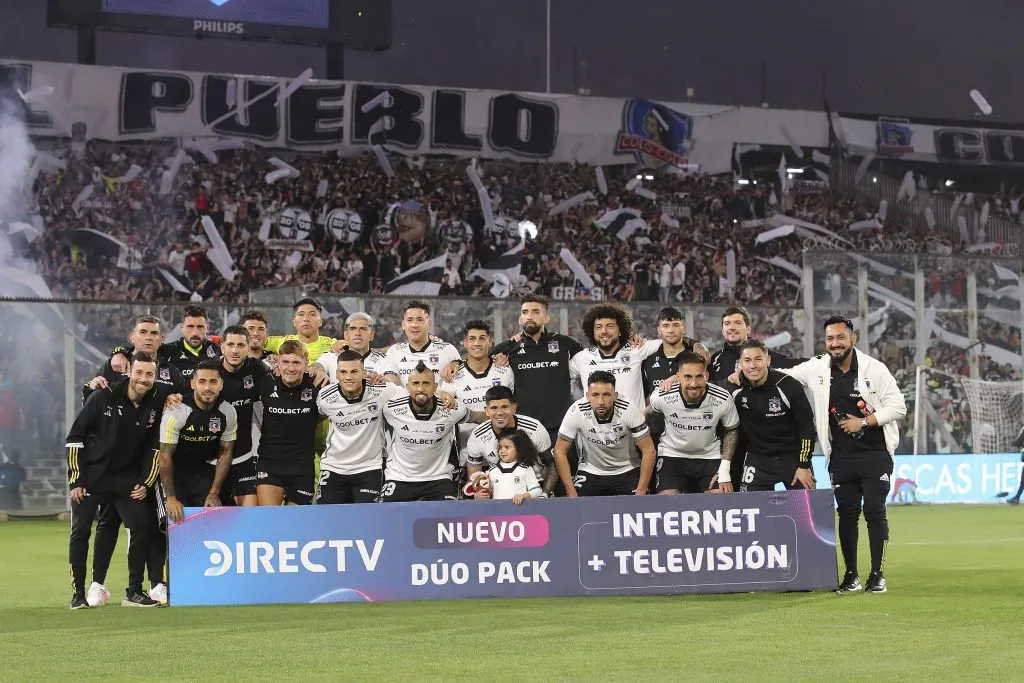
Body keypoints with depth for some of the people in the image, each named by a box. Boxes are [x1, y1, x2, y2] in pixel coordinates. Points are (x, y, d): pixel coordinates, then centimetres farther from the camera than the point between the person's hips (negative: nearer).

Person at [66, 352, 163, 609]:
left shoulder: (155, 406, -2)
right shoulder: (103, 398, -13)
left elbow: (155, 447, 9)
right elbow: (75, 436, -8)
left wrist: (145, 483, 0)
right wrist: (75, 480, -10)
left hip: (127, 479, 3)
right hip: (90, 476, -3)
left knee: (141, 527, -9)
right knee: (80, 532, -3)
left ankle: (134, 592, 0)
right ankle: (78, 594, 8)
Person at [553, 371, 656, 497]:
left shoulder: (630, 411, -22)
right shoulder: (576, 412, -21)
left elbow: (648, 450, -15)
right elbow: (560, 451, -12)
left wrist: (641, 492, -20)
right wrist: (572, 494, -16)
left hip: (627, 472, 0)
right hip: (590, 472, 1)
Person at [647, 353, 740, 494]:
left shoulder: (723, 399, -19)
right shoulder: (661, 397, -20)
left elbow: (731, 431, -1)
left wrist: (725, 469, -7)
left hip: (710, 457, 1)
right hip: (672, 455, -1)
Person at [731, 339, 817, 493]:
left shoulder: (788, 386, -18)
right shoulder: (736, 391, -9)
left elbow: (806, 426, -10)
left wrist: (804, 466, -9)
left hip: (793, 457, -2)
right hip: (757, 459, 2)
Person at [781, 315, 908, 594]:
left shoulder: (874, 369, -7)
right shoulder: (816, 369, 1)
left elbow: (898, 407, -6)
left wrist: (863, 422, -13)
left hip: (875, 454, -3)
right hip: (841, 457, 3)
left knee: (874, 511, -5)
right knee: (847, 513, 5)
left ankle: (877, 574, 3)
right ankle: (851, 575, 14)